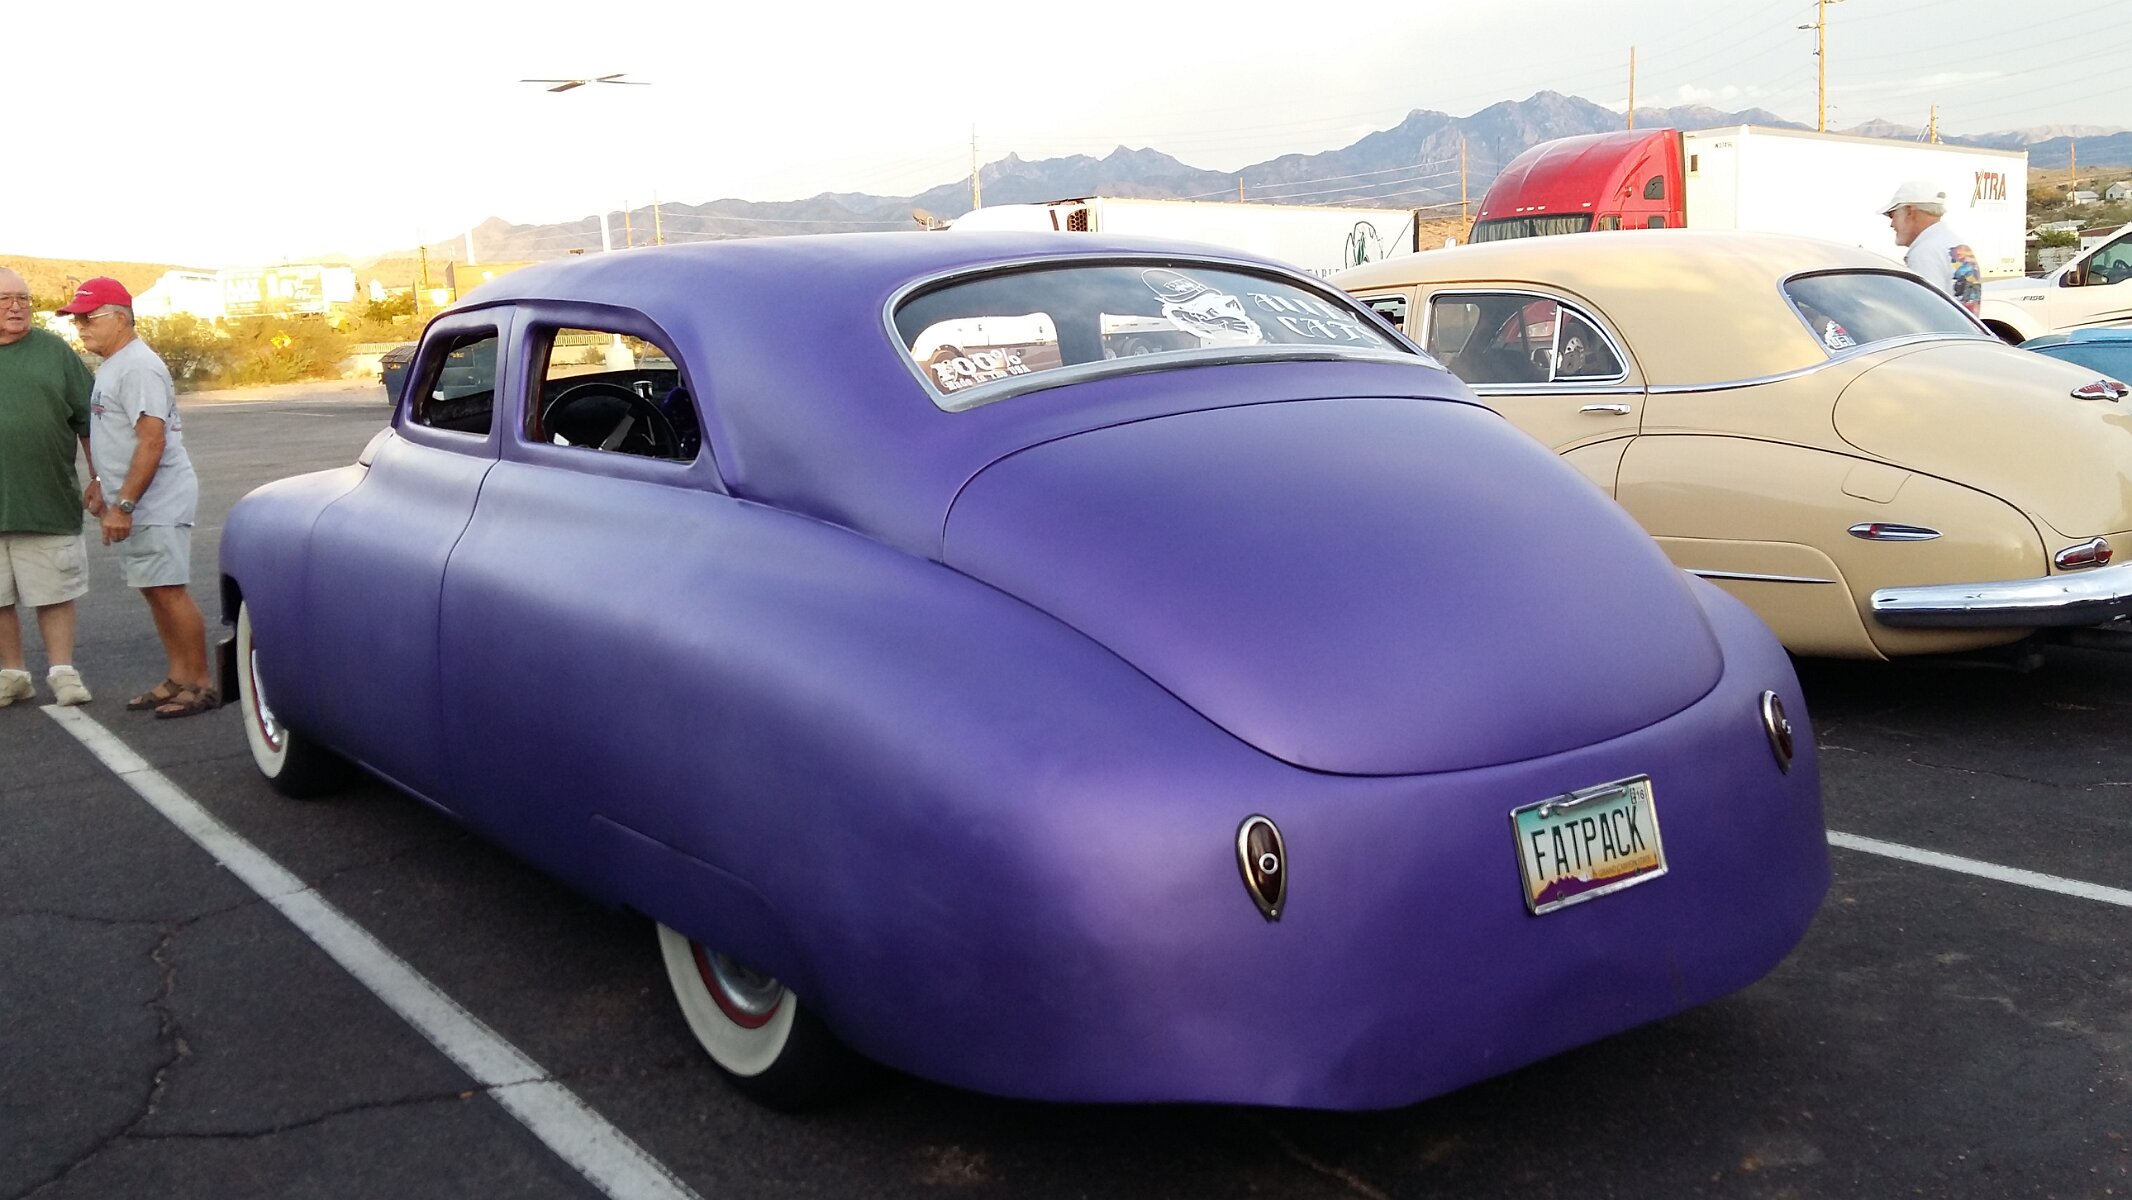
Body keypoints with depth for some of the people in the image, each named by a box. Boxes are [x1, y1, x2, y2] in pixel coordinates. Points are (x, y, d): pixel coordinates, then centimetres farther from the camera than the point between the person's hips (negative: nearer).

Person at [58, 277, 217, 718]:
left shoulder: (138, 367, -16)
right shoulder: (111, 367, 15)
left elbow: (152, 441, -23)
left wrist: (123, 506, -23)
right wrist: (102, 484, 21)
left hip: (157, 502, -10)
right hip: (134, 504, 10)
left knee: (169, 591, -8)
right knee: (155, 591, 12)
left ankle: (200, 684, -3)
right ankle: (178, 680, 18)